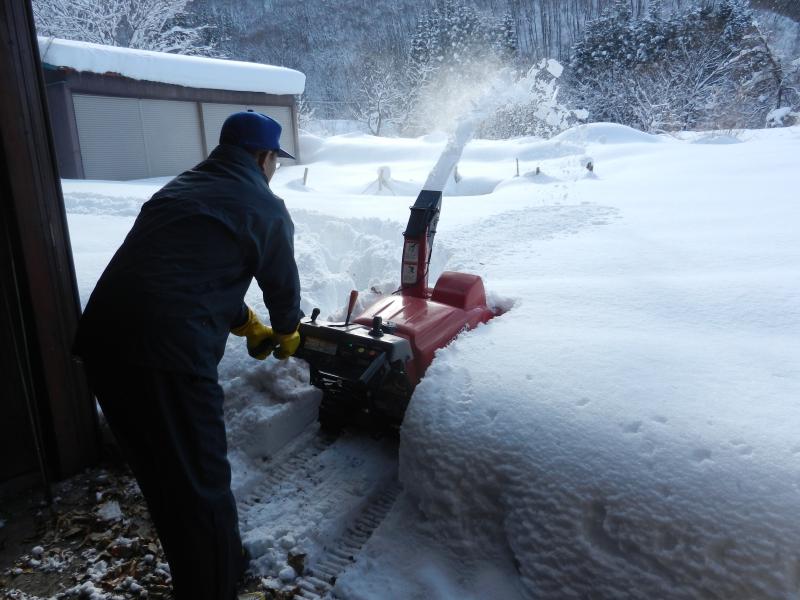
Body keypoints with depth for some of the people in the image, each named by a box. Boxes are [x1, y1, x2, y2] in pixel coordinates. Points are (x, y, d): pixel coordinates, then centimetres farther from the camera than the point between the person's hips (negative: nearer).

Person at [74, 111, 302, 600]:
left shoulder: (180, 188, 25)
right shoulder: (265, 207, 3)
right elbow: (283, 285, 13)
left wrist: (248, 325, 40)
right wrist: (287, 333, 34)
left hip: (102, 339, 9)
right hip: (167, 351, -9)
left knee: (165, 478, 22)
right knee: (201, 484, 7)